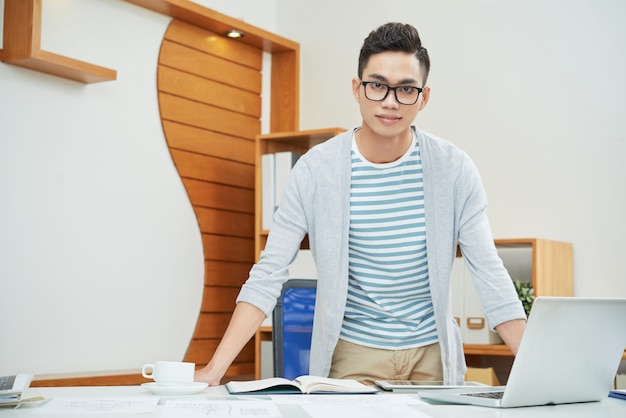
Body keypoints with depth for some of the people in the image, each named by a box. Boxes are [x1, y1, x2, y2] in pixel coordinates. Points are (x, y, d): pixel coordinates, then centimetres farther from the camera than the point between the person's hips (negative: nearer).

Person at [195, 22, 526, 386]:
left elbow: (490, 273, -4)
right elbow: (268, 275, -9)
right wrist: (216, 368, -18)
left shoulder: (454, 170, -6)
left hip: (432, 354, 1)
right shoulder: (315, 169, -9)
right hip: (353, 354, -1)